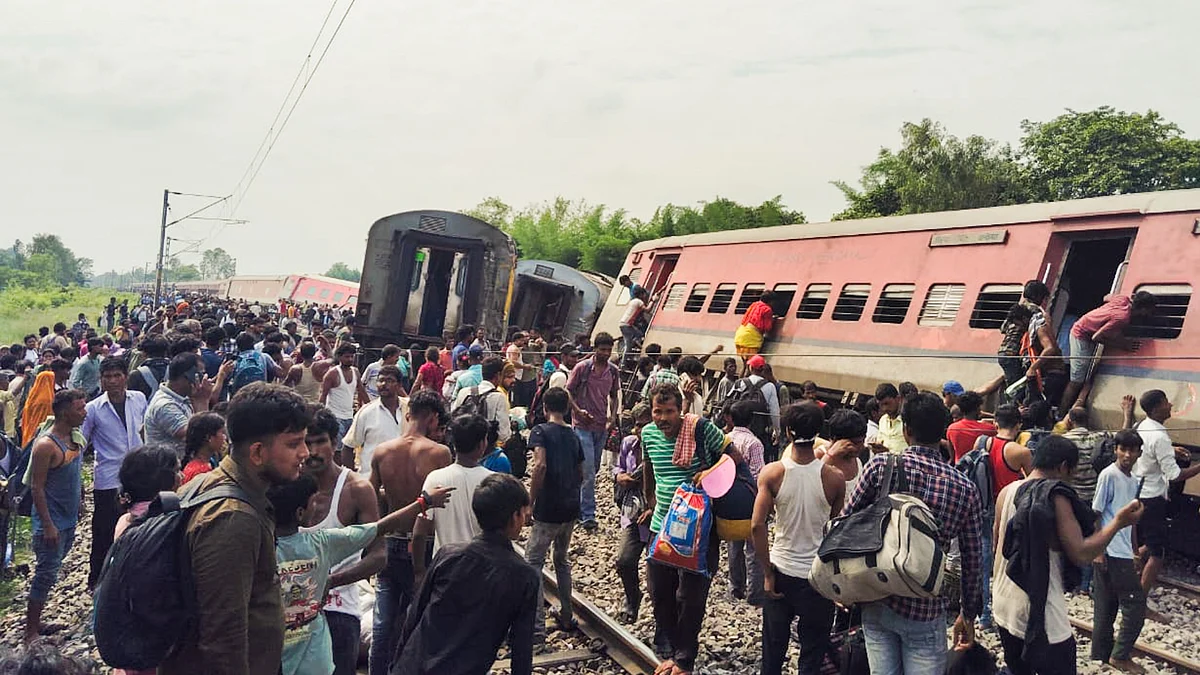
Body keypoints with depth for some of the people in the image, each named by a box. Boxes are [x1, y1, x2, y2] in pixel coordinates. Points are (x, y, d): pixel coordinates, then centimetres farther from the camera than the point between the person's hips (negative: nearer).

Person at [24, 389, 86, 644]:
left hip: (69, 519, 8)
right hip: (52, 522, -8)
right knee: (46, 574, -3)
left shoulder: (75, 437, 5)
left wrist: (79, 505, 19)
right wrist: (47, 525, -20)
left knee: (50, 571, 17)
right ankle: (30, 632, 8)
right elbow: (36, 487, -19)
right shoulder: (46, 445, -20)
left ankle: (35, 621, 29)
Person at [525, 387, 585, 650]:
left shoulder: (541, 431, -7)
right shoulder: (574, 436, 12)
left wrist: (530, 501, -15)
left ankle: (537, 633, -10)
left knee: (533, 565, -3)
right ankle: (566, 616, 34)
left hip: (548, 510, -7)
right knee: (562, 560, 24)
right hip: (571, 509, 7)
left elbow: (540, 465, -22)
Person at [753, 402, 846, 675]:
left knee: (773, 648, 18)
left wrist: (768, 571, -7)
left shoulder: (771, 473, -13)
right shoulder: (834, 478, -11)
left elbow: (757, 525, -15)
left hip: (781, 571, 1)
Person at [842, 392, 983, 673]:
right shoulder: (965, 489, -5)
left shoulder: (880, 465, -8)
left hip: (875, 601, 1)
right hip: (925, 610, -1)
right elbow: (973, 559, 3)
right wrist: (968, 614, 16)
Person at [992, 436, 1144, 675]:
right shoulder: (1056, 498, -16)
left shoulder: (1007, 492, 3)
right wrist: (1118, 522, -10)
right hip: (1040, 617, -7)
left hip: (1004, 608, 7)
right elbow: (1081, 554, -19)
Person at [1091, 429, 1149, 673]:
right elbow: (1095, 514, -12)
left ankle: (1101, 655, 21)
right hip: (1110, 553, -8)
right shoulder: (1109, 475, -12)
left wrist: (1134, 552, 20)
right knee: (1135, 604, -3)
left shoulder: (1134, 481, 13)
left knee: (1106, 607, 13)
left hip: (1123, 554, 8)